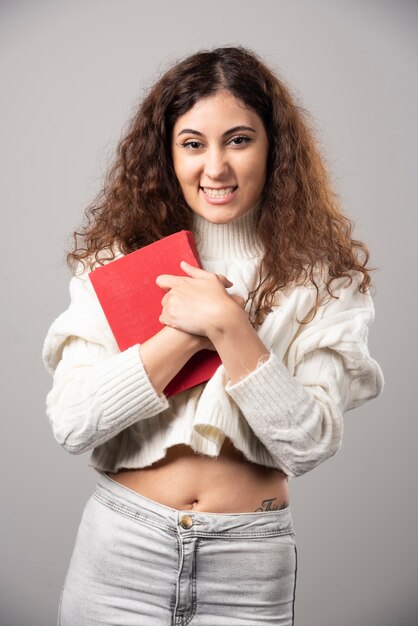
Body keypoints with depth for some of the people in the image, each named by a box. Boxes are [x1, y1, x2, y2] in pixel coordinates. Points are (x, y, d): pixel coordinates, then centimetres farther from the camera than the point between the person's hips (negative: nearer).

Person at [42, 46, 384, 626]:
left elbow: (310, 444, -14)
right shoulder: (120, 252, -4)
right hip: (121, 551, 1)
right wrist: (188, 333, -20)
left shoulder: (319, 273, -5)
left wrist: (227, 325, -22)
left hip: (251, 562, 0)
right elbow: (71, 423, -13)